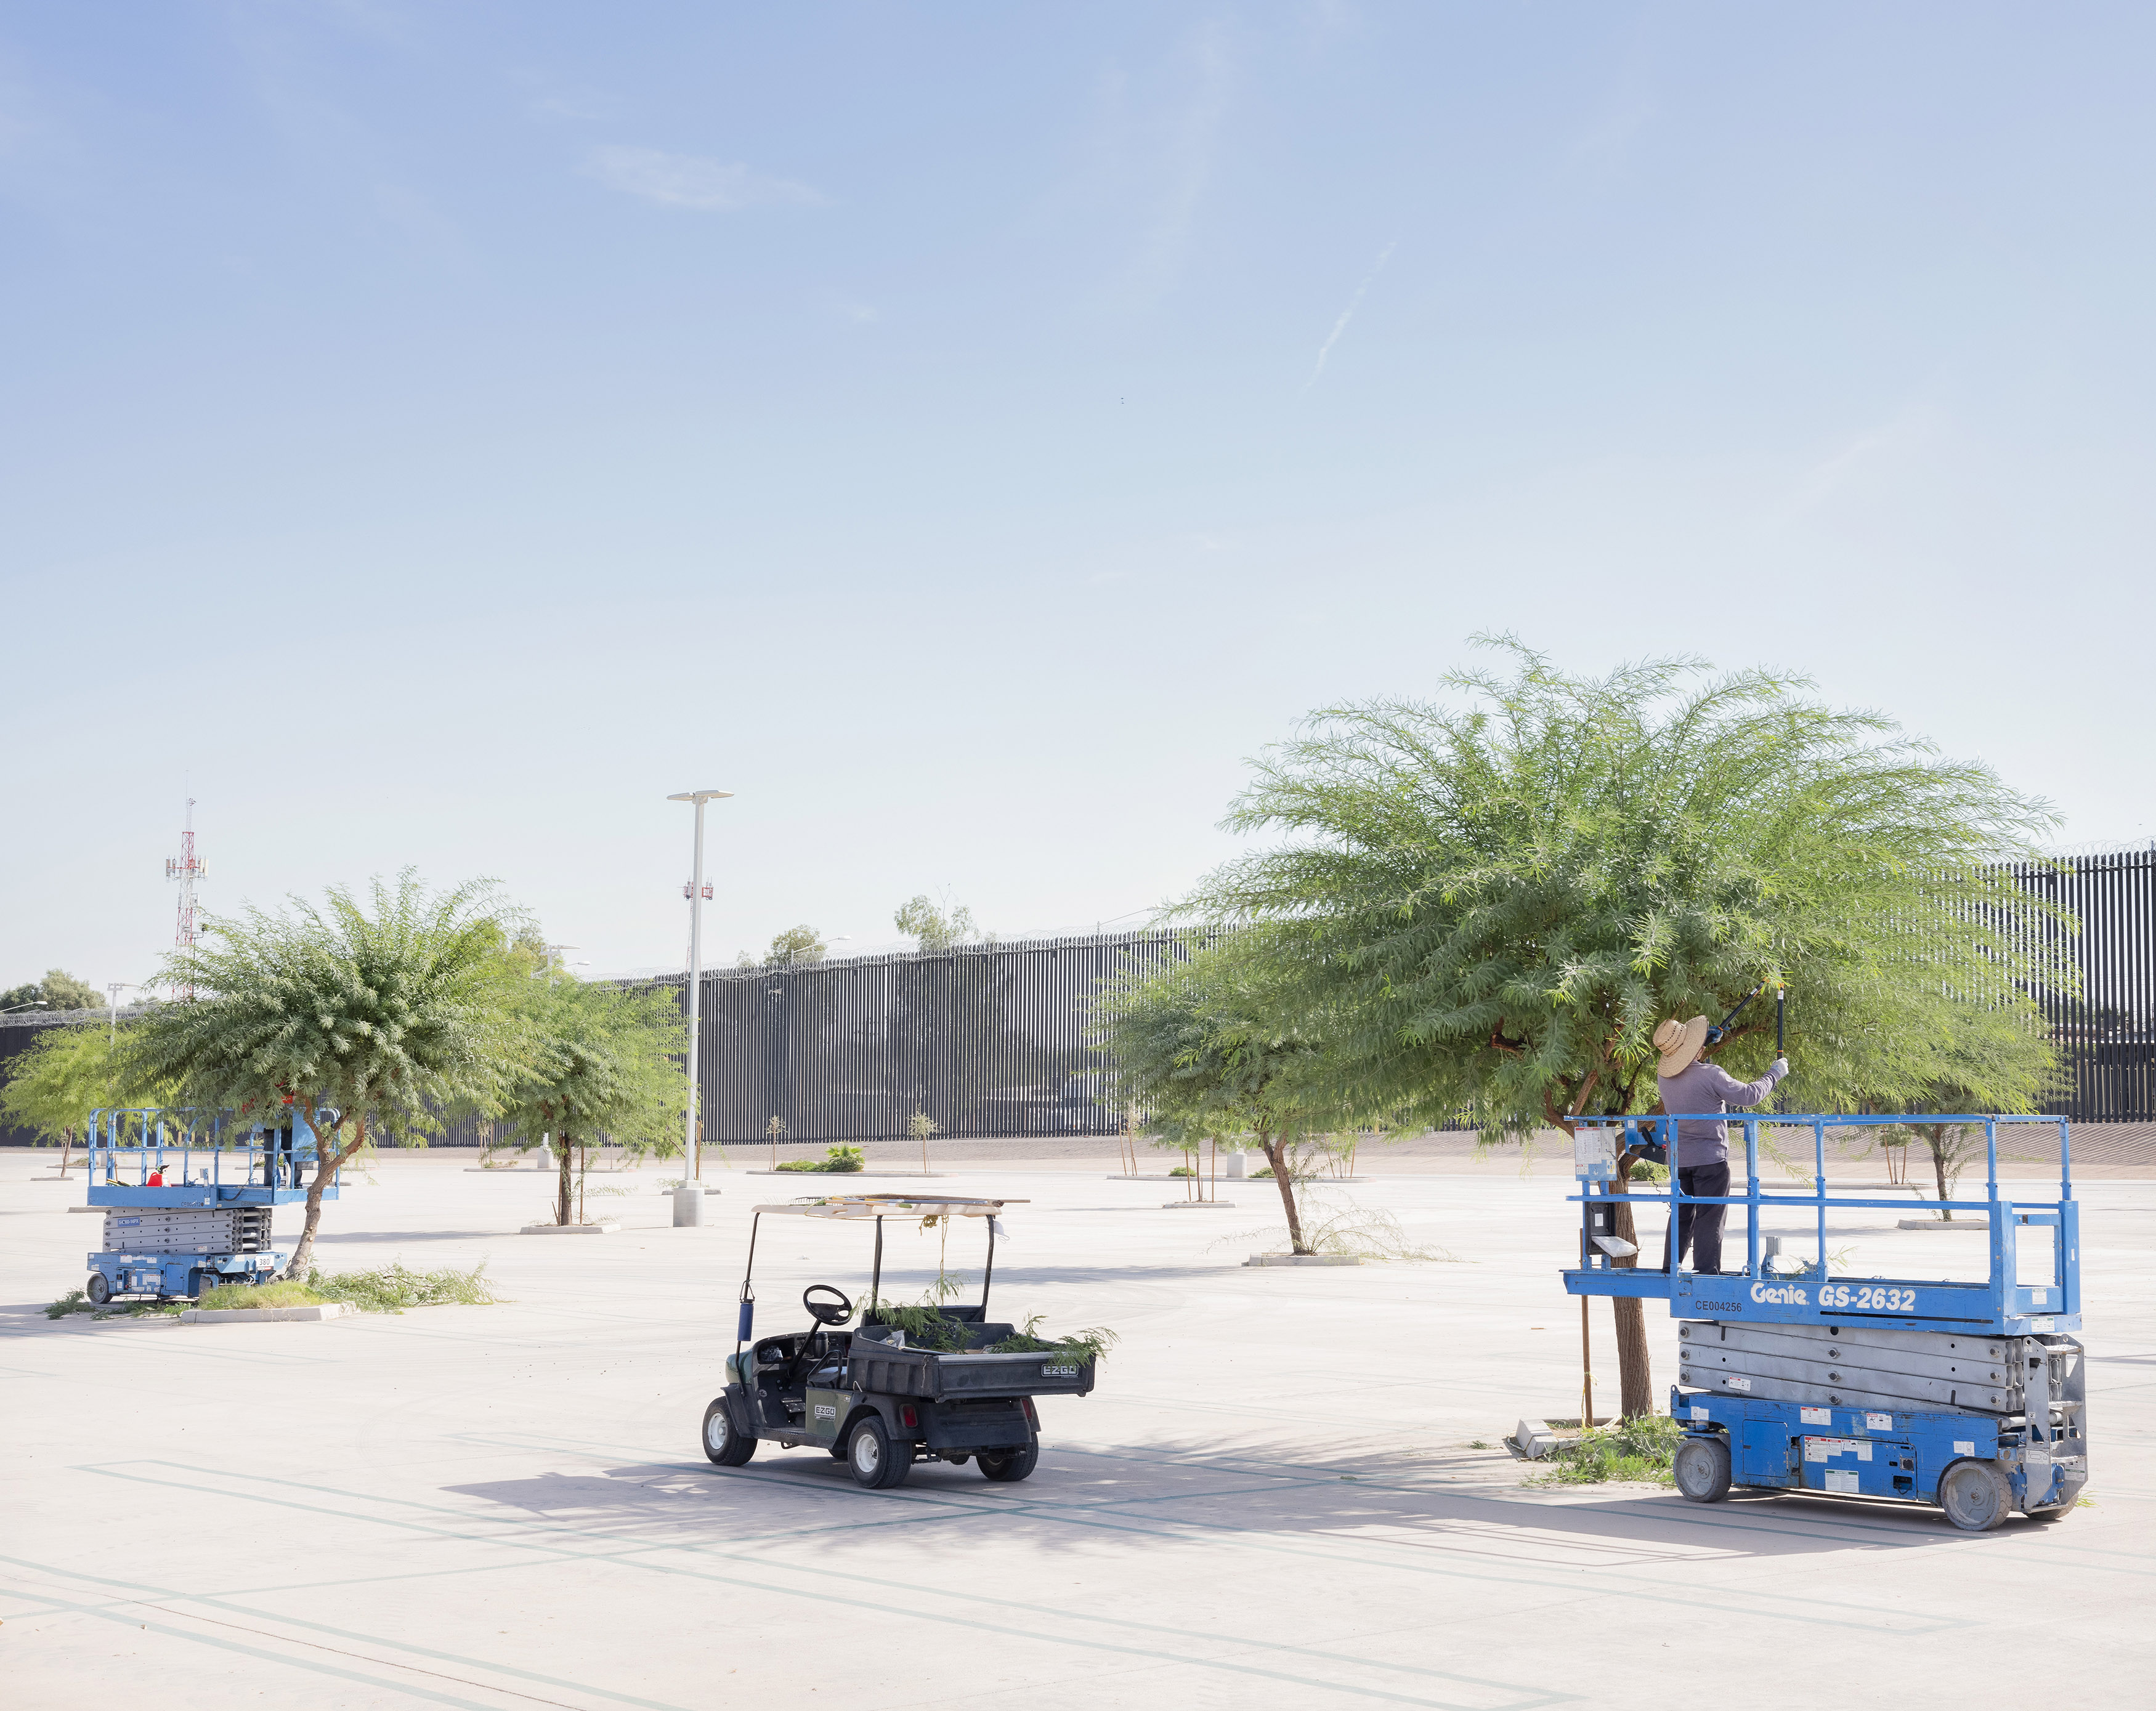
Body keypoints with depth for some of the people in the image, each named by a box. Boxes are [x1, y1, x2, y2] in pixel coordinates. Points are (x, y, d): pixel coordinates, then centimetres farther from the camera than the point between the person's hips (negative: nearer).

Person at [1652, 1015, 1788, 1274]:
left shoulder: (1663, 1075, 0)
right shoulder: (1710, 1074, -19)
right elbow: (1749, 1096, -9)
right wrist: (1774, 1073, 6)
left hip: (1678, 1159, 6)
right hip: (1710, 1159, -6)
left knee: (1681, 1216, 15)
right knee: (1709, 1219, -1)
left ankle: (1669, 1271, 17)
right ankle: (1706, 1273, -1)